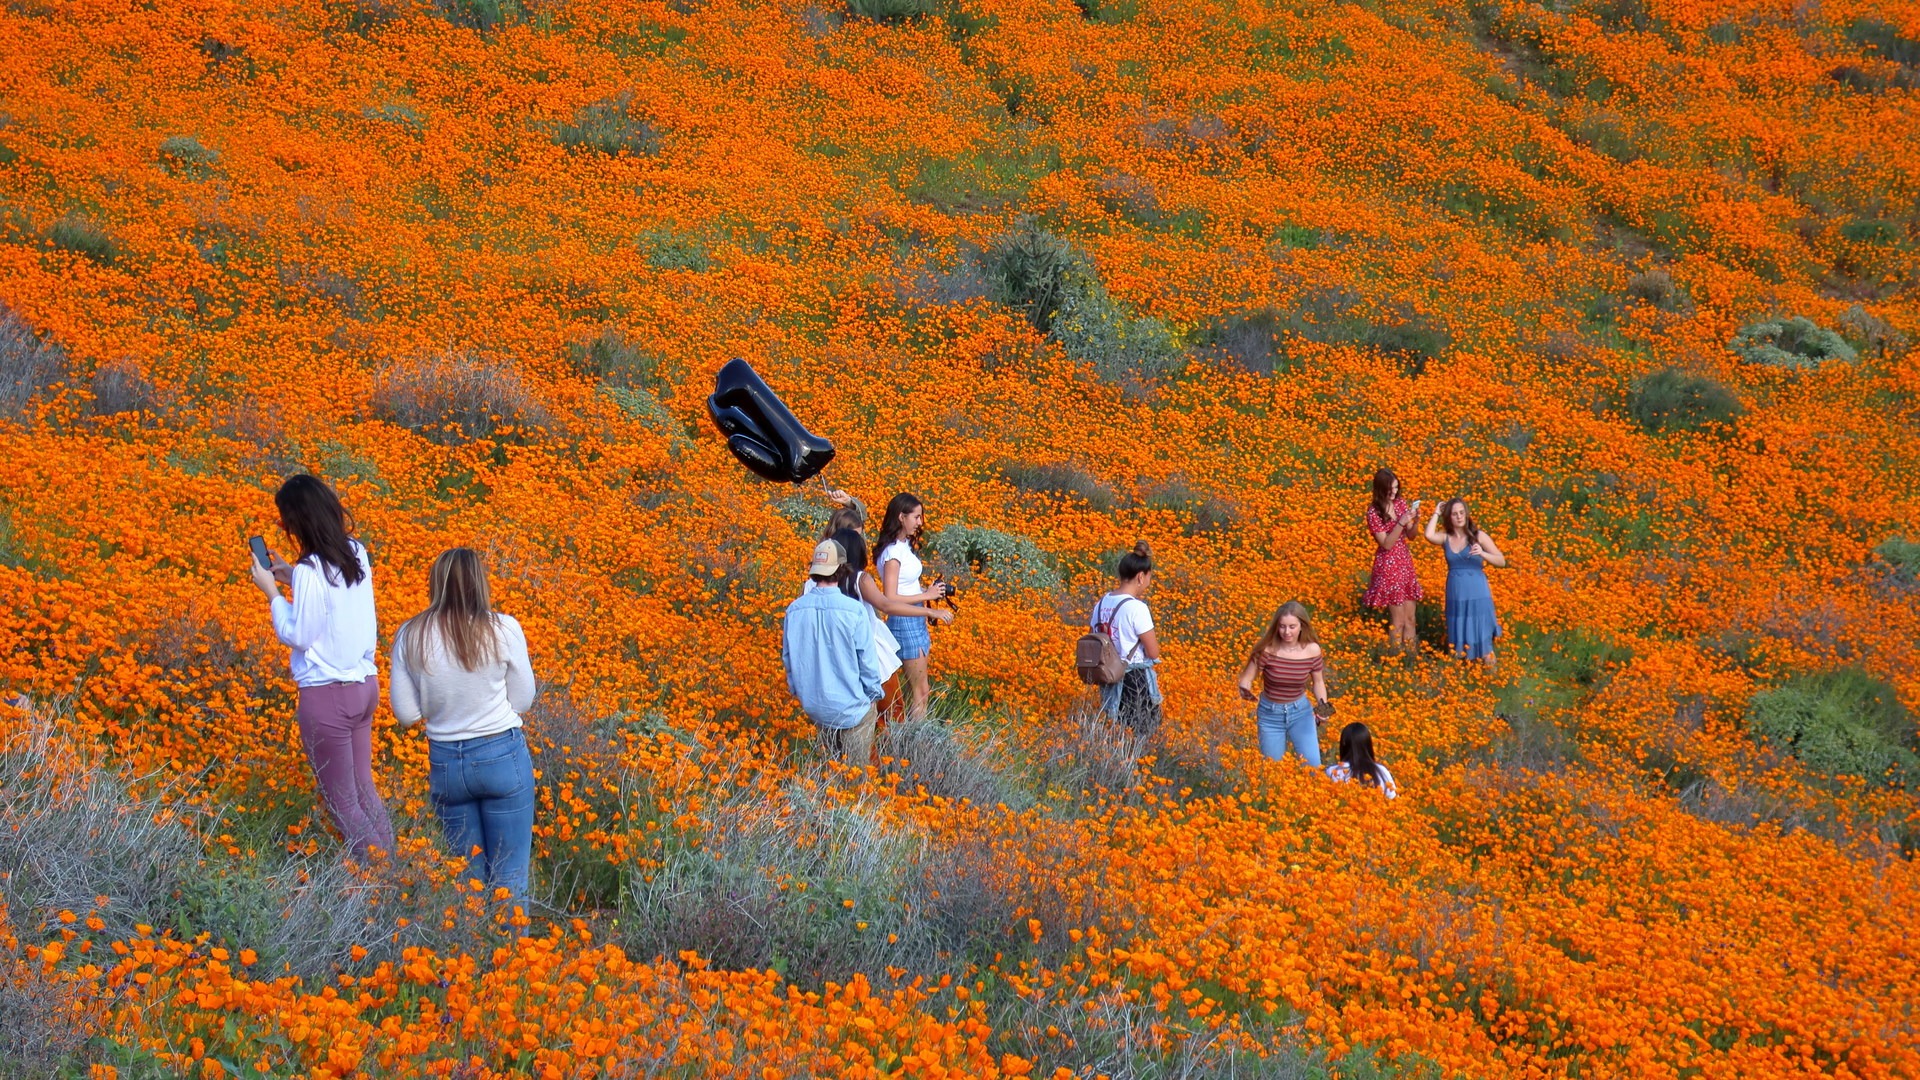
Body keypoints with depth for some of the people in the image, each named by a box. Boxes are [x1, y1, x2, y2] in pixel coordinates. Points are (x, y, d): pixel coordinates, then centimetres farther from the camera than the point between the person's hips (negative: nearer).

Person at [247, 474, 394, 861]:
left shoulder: (311, 571, -21)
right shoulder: (355, 552, 3)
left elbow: (297, 636, -14)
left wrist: (272, 592, -6)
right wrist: (292, 579, 13)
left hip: (328, 696, -8)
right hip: (365, 684, 8)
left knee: (341, 801, 3)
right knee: (364, 791, 19)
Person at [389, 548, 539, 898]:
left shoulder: (410, 636, -5)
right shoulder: (504, 629, -11)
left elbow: (406, 714, 0)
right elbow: (523, 701, -2)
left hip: (444, 762, 2)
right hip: (502, 756, -2)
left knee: (469, 873, 17)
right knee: (509, 876, 6)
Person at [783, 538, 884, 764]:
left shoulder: (794, 610, -8)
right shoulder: (854, 610, -20)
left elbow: (788, 659, 5)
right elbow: (866, 661, -11)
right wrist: (874, 694, 6)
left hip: (814, 705, 4)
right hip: (851, 705, -4)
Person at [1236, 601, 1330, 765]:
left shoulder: (1312, 650, -14)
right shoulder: (1267, 649, -21)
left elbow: (1318, 682, 2)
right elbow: (1246, 679, -14)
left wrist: (1324, 706, -15)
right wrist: (1245, 692, -37)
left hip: (1301, 711, 1)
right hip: (1270, 714, -1)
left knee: (1312, 765, -6)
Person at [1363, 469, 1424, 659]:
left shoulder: (1401, 503, 4)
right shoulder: (1373, 511, -13)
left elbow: (1411, 534, 9)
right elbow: (1386, 544, -17)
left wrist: (1415, 519, -10)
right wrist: (1401, 522, -26)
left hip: (1405, 562, 6)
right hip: (1388, 565, -6)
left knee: (1410, 619, 10)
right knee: (1398, 621, -2)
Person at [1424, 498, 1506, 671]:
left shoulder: (1479, 535, -3)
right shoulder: (1446, 537, 3)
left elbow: (1502, 561, -6)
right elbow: (1429, 535, -19)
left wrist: (1482, 553, -25)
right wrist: (1436, 514, -6)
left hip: (1477, 594, -3)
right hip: (1456, 594, 3)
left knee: (1480, 635, -4)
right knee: (1458, 636, 10)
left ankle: (1491, 667, 5)